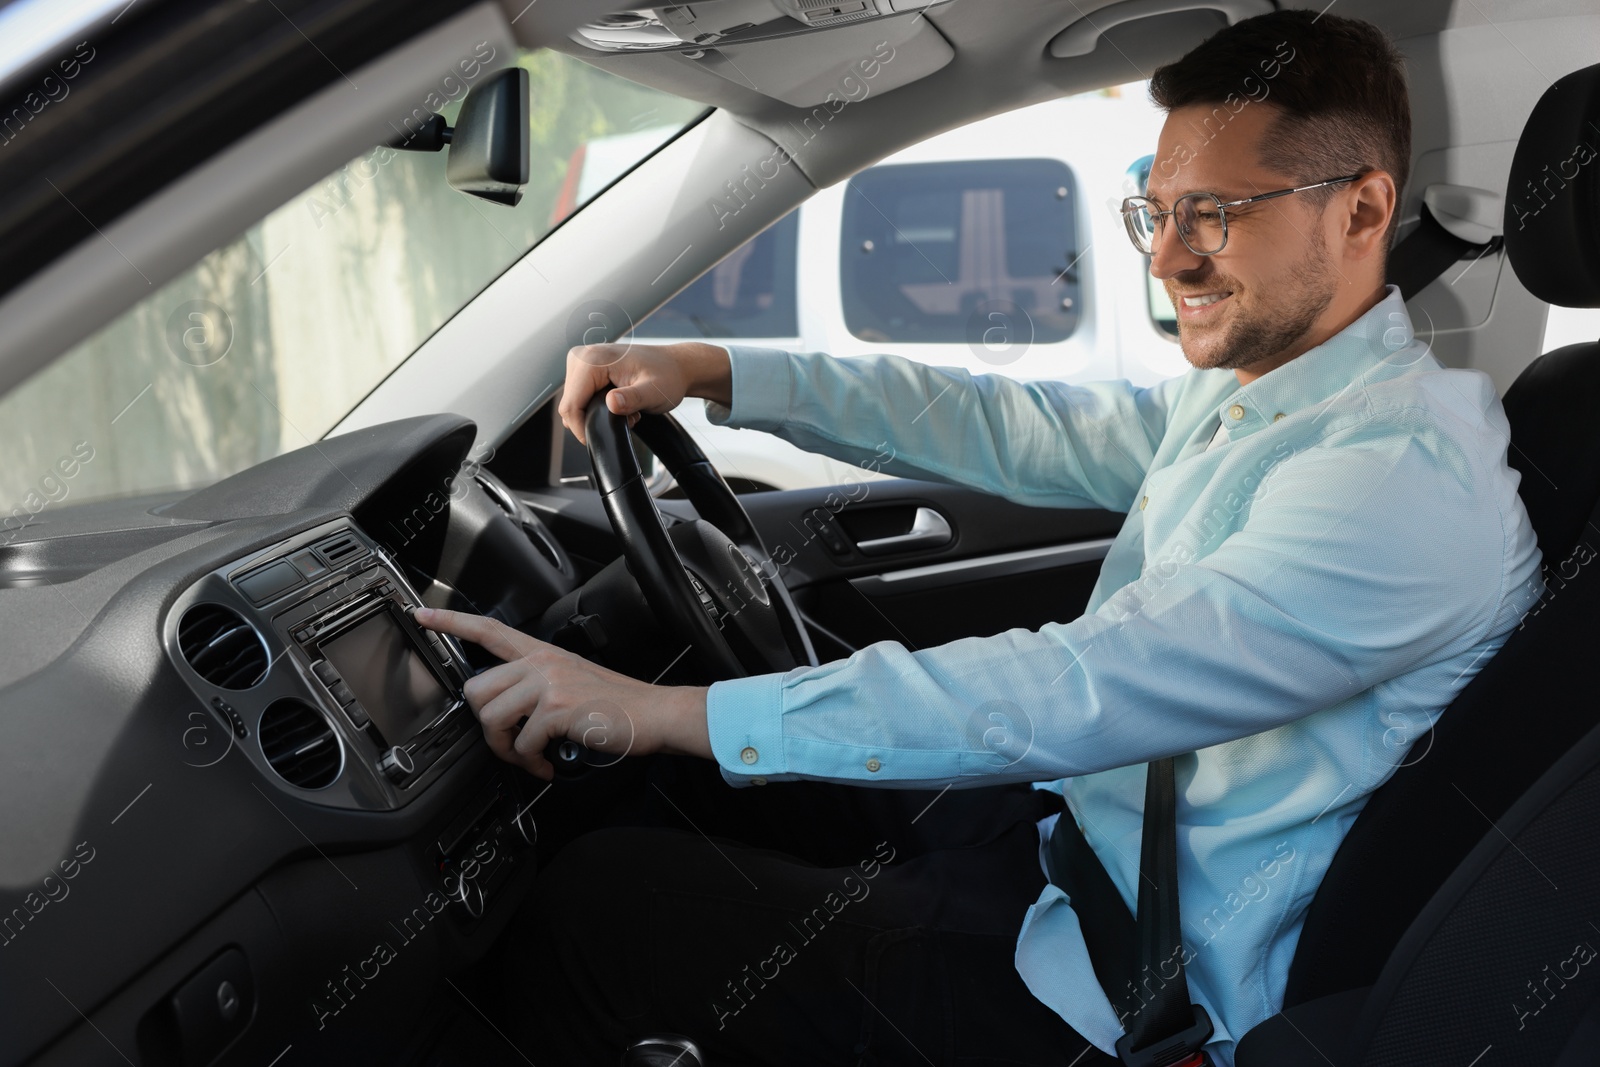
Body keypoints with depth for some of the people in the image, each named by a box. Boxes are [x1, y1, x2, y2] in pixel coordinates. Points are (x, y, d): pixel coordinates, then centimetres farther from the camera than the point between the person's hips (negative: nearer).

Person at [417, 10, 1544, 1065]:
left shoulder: (1409, 477, -26)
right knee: (695, 784, 17)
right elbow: (1017, 429, 9)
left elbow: (1079, 692, -33)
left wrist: (666, 710, -33)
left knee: (599, 903, -5)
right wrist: (713, 371, 0)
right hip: (1061, 820, 9)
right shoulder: (1241, 393, 5)